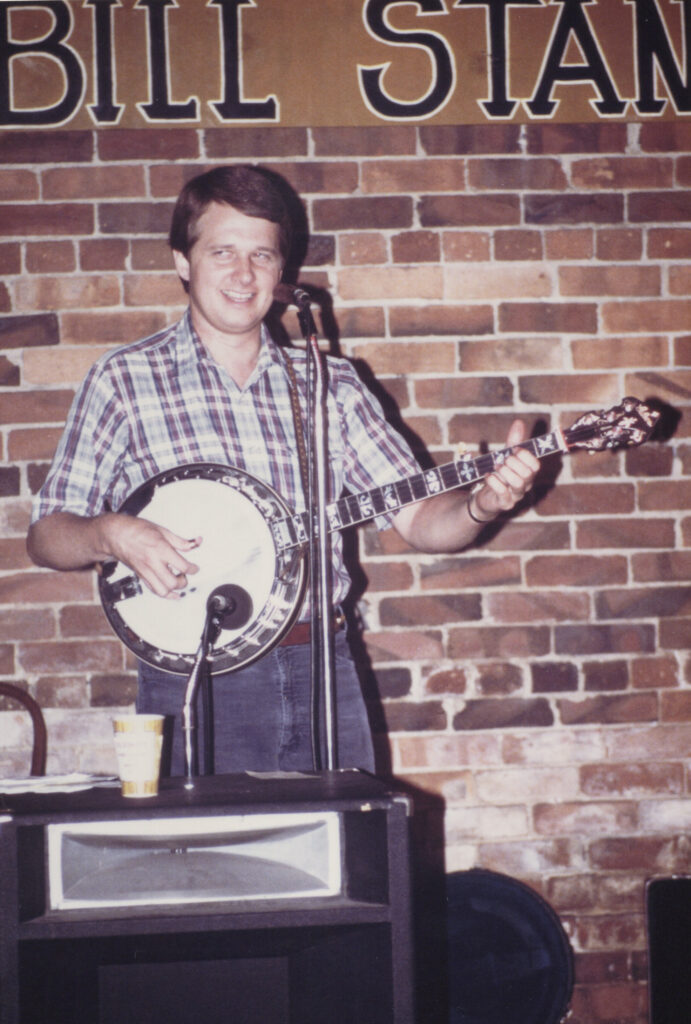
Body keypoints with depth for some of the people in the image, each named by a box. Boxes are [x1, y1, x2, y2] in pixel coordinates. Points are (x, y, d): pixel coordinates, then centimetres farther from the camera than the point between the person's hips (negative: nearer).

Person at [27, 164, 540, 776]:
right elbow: (46, 535, 2)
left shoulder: (331, 383, 9)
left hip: (322, 667, 3)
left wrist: (481, 505, -14)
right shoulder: (124, 381, 2)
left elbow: (418, 520, 6)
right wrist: (112, 535, -18)